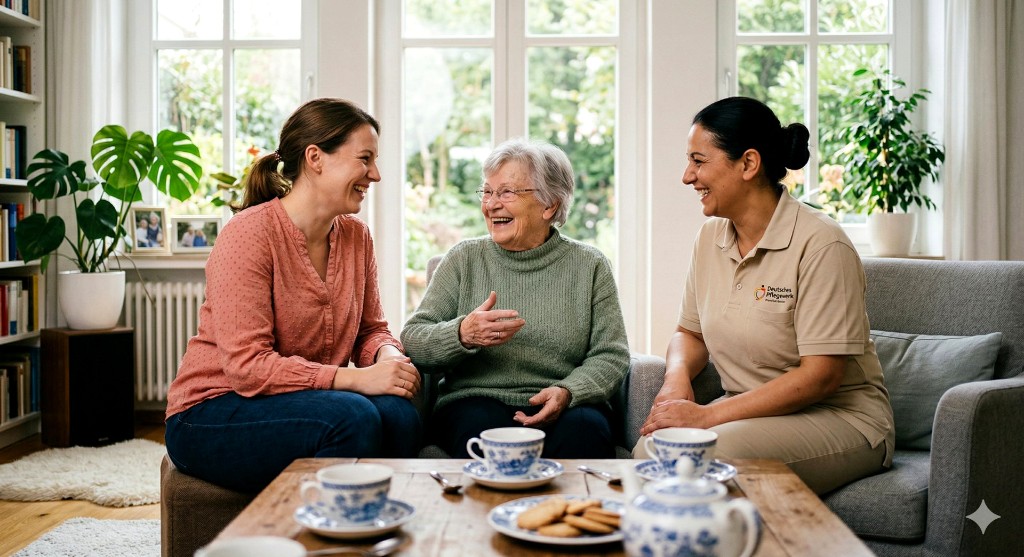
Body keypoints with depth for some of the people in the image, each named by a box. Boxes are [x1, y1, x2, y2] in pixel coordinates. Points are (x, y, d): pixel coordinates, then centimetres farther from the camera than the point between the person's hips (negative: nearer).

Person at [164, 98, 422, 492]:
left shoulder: (355, 235, 5)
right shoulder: (248, 235, -17)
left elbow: (371, 329, 12)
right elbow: (247, 366, -23)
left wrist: (388, 356, -13)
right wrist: (354, 378, -29)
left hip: (307, 401, 6)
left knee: (397, 413, -24)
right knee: (352, 417, -31)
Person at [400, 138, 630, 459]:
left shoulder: (589, 267, 9)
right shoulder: (465, 260, 9)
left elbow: (611, 355, 4)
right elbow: (411, 342, 3)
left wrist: (567, 392, -16)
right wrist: (462, 334, -19)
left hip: (563, 408, 1)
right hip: (476, 400, 0)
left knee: (585, 429, -32)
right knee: (481, 427, -34)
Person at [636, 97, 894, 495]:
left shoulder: (820, 244, -17)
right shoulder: (710, 237, 6)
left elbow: (821, 375, -21)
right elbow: (690, 332, 16)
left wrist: (707, 416, -23)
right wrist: (677, 376, -9)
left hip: (840, 418, -5)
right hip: (752, 411, 6)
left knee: (710, 454, -32)